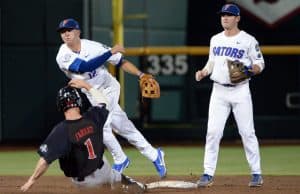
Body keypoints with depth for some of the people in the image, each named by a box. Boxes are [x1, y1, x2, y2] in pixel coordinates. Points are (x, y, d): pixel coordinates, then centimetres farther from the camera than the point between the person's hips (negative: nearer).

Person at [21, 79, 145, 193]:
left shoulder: (61, 131, -29)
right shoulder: (92, 118, -15)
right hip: (102, 170, 4)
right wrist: (86, 86, 17)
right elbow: (103, 102, 10)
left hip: (83, 182, -4)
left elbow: (45, 160, -30)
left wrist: (32, 180, -21)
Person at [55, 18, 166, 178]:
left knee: (101, 126, -15)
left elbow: (121, 62, -11)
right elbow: (85, 66, -29)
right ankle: (153, 155, 23)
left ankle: (120, 160, 7)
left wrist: (141, 74, -23)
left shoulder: (93, 47, -16)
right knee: (122, 126, 10)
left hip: (108, 88, -3)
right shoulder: (63, 56, -16)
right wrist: (110, 52, -30)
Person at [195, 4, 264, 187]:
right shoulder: (215, 39, 12)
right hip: (219, 90, 4)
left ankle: (256, 172, 7)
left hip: (240, 91, -4)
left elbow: (260, 64, -1)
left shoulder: (248, 40, -3)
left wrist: (254, 68, -23)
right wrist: (203, 72, 1)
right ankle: (208, 174, 0)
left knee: (247, 132, -1)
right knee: (213, 132, -3)